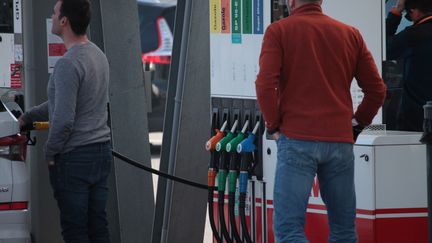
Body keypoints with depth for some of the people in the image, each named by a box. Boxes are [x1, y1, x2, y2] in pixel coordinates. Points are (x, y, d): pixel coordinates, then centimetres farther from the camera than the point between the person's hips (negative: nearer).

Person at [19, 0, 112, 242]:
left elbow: (64, 120, -23)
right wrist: (28, 116, 29)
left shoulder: (68, 64, -19)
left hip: (74, 158, -9)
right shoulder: (98, 55, 11)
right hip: (102, 150, 9)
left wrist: (50, 152, -7)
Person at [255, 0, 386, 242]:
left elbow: (265, 84, -11)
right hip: (341, 140, 4)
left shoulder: (278, 31, 0)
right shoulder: (351, 34, 12)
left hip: (297, 140, -4)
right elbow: (377, 89, 10)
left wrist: (274, 126, 1)